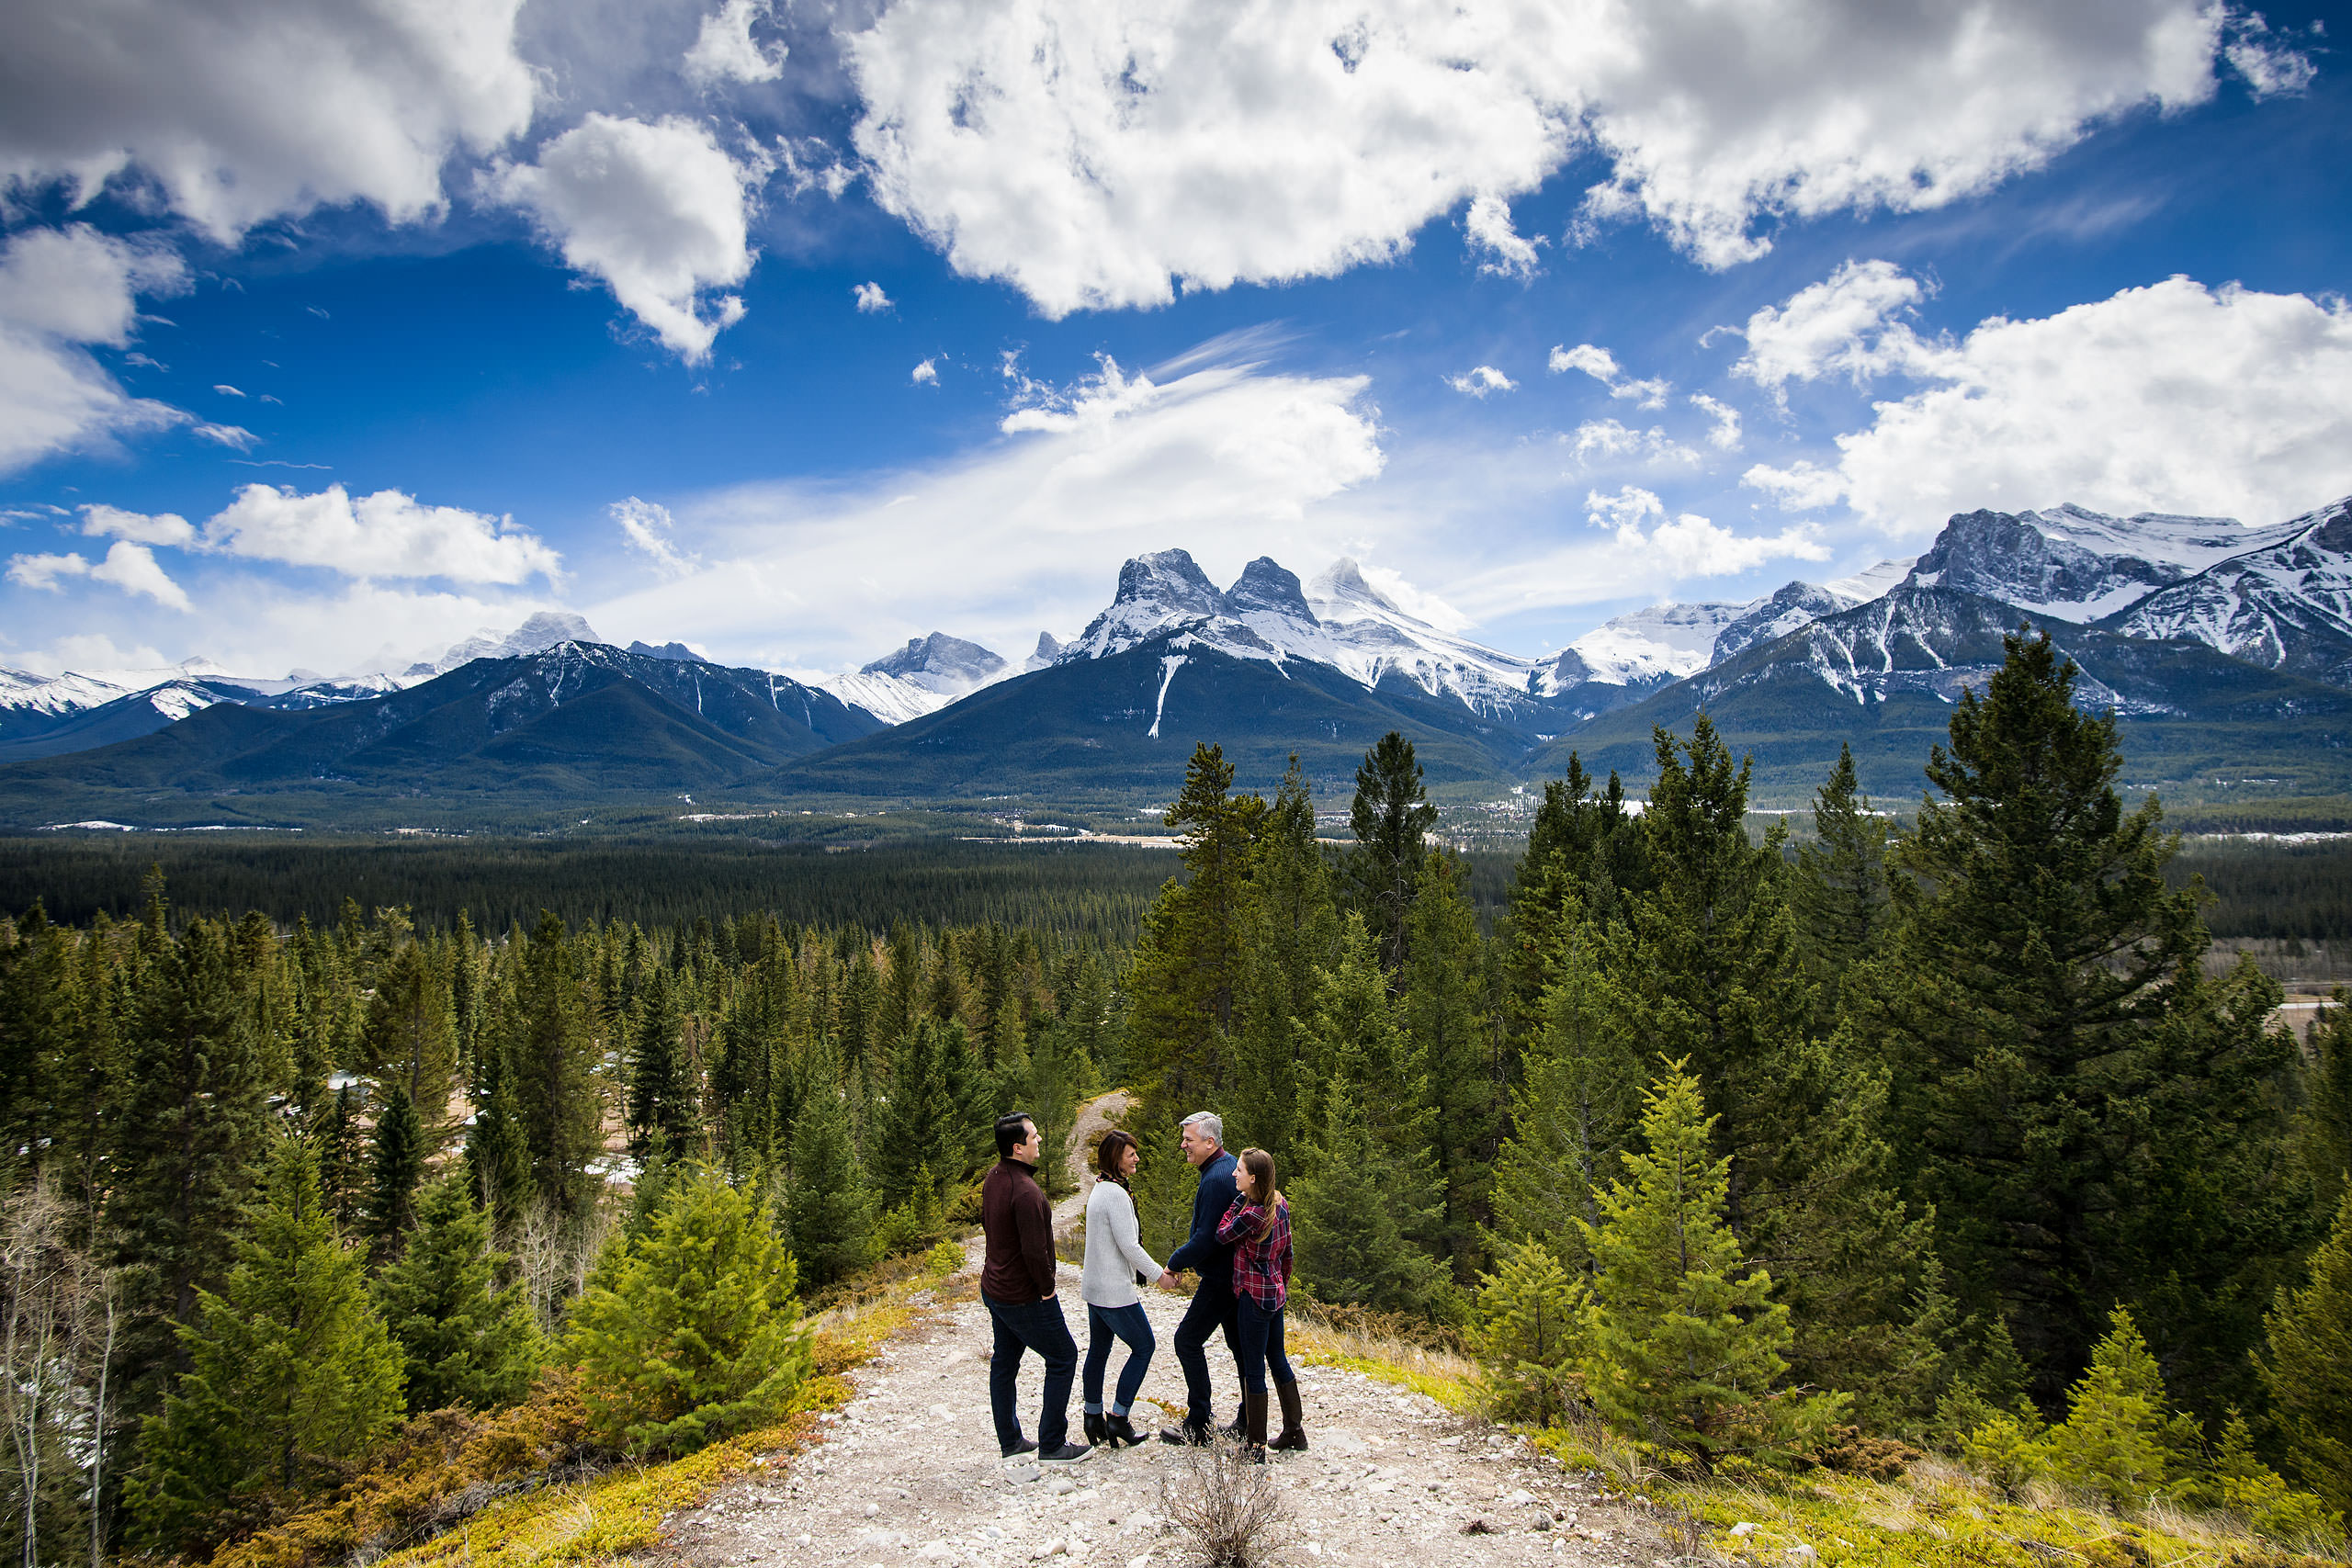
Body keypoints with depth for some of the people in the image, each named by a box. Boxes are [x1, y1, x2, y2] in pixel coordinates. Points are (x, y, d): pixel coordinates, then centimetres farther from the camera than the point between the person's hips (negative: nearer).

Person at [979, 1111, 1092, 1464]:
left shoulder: (993, 1179, 2)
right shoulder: (1026, 1191, -29)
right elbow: (1035, 1251, -28)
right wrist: (1047, 1287, -13)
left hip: (994, 1287, 9)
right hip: (1024, 1296, -9)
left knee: (1004, 1362, 18)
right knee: (1063, 1357, 5)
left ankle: (1010, 1442, 30)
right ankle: (1052, 1445, 10)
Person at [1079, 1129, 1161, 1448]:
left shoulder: (1100, 1189, 9)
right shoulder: (1116, 1194, -21)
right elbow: (1129, 1245, -21)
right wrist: (1159, 1274, -10)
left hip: (1094, 1288, 9)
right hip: (1115, 1291, -9)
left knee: (1098, 1350, 15)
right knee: (1142, 1346, 4)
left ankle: (1093, 1416, 22)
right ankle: (1118, 1417, 5)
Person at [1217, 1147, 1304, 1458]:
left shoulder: (1252, 1213, -25)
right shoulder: (1280, 1204, 0)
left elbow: (1222, 1235, -11)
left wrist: (1238, 1200, -8)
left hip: (1254, 1297, -8)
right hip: (1275, 1292, 8)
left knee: (1253, 1370, 2)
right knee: (1278, 1360, 20)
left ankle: (1256, 1446, 10)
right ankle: (1295, 1432, 29)